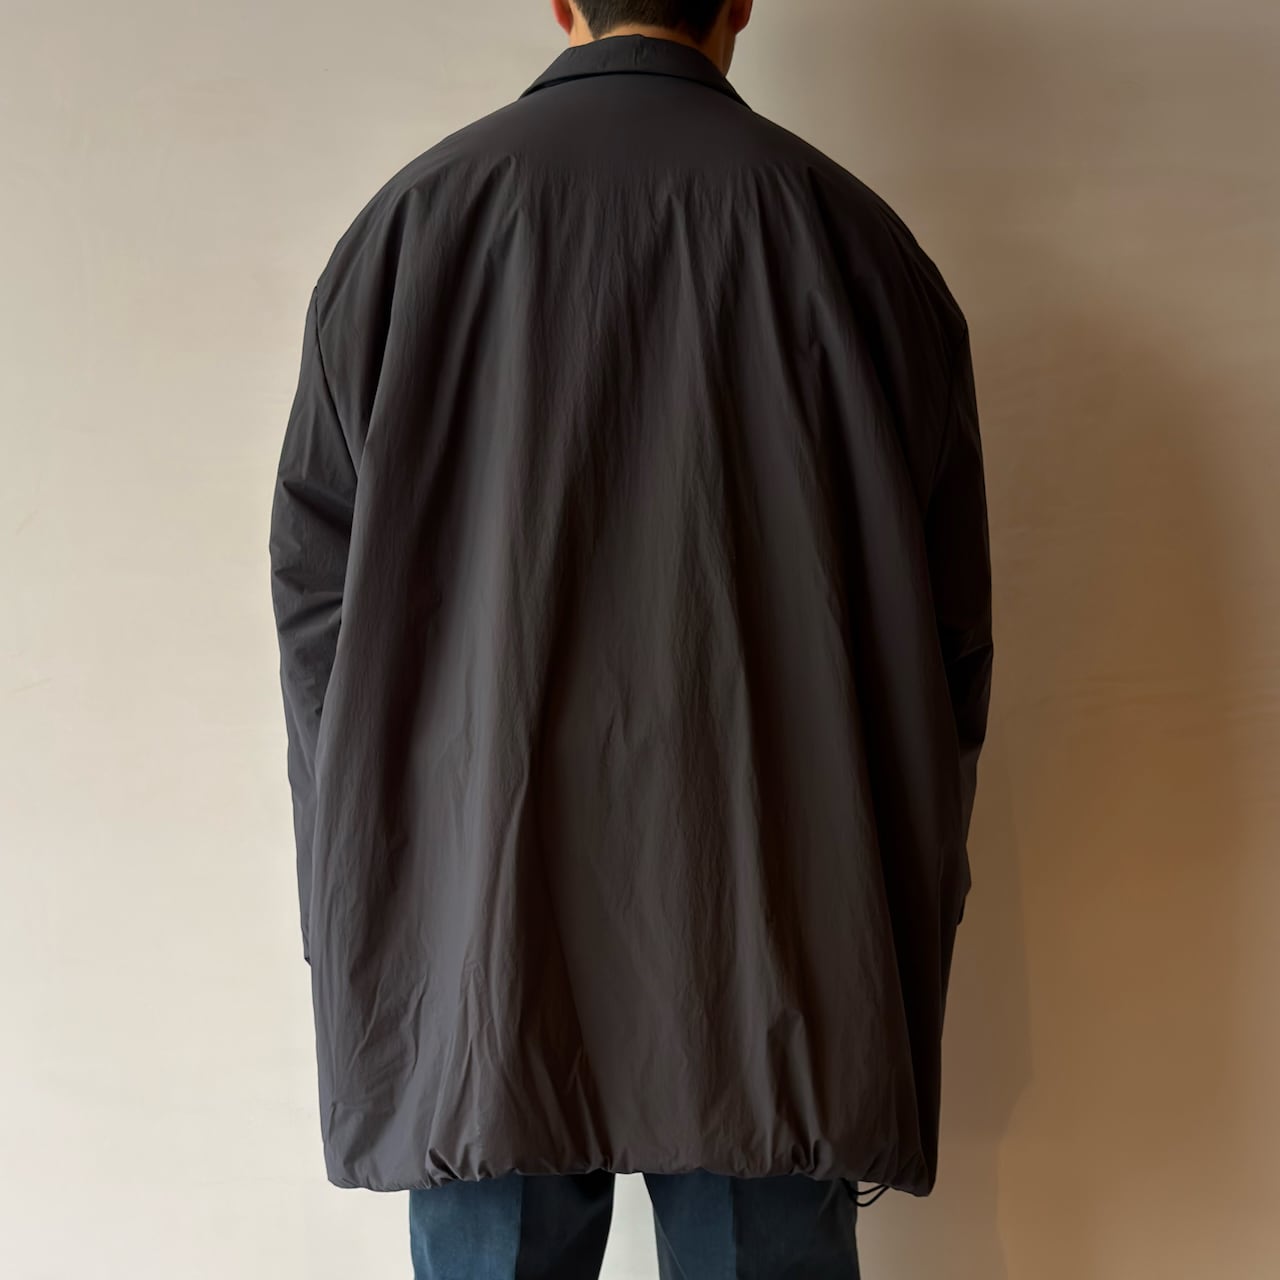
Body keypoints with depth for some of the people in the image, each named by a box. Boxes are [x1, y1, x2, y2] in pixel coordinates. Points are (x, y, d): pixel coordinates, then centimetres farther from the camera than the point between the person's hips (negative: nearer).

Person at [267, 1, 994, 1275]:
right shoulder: (854, 237, 0)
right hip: (769, 975, 0)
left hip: (469, 946, 1)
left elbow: (316, 605, 3)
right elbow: (946, 636, 2)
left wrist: (366, 913, 11)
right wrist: (902, 930, 13)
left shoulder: (407, 224, 2)